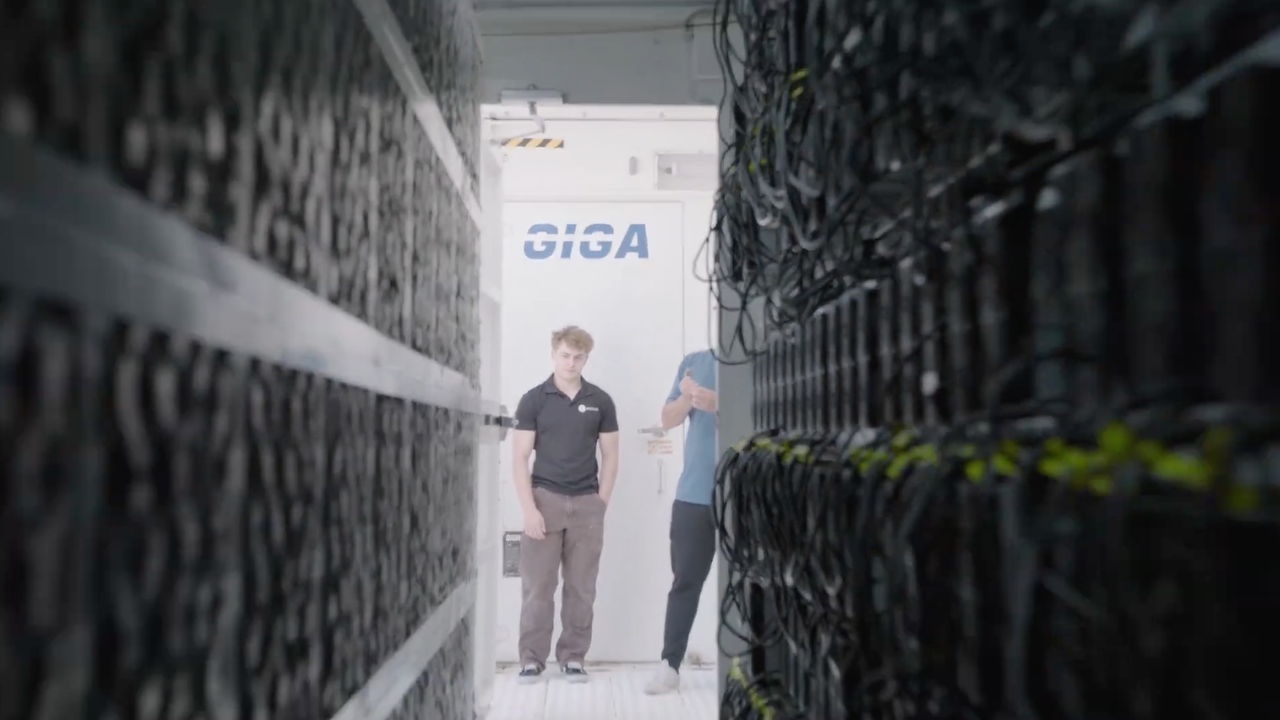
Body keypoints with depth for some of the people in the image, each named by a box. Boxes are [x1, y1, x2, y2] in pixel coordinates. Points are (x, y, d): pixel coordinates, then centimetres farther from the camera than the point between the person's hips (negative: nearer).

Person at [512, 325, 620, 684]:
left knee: (581, 588, 6)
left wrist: (601, 502, 1)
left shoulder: (600, 402, 5)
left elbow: (610, 455, 9)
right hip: (545, 499, -2)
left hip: (586, 503, 2)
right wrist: (529, 508, -11)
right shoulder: (533, 400, -1)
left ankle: (573, 657, 16)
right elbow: (520, 458, -3)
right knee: (538, 586, 2)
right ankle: (532, 658, 11)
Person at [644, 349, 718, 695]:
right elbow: (668, 420, 9)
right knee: (685, 581, 5)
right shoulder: (692, 362, 9)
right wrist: (686, 398, -10)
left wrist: (715, 404, -25)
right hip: (693, 494, 3)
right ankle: (669, 666, 9)